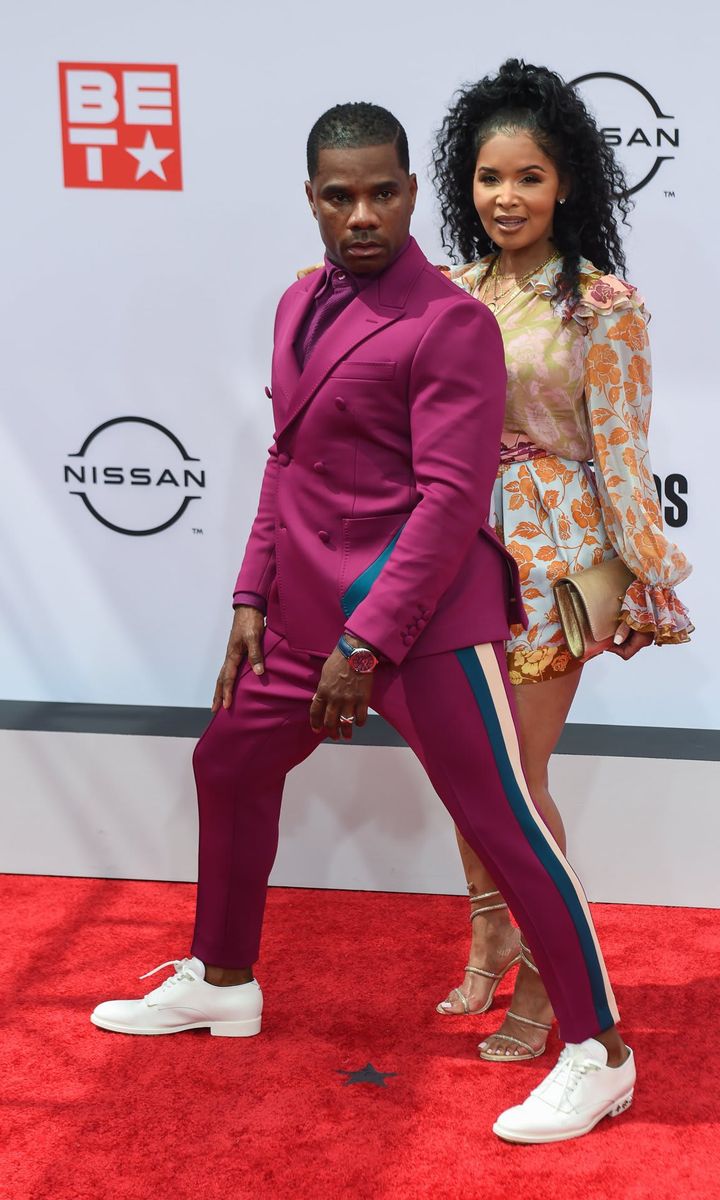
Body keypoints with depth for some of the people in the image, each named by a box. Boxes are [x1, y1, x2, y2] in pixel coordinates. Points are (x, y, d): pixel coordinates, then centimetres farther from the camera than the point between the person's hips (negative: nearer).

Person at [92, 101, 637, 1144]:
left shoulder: (449, 323, -14)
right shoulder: (299, 305, 12)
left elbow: (451, 500, -19)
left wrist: (368, 645, -20)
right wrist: (254, 596, 10)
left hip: (424, 625, -9)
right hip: (310, 614, 9)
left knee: (502, 826, -6)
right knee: (230, 766, 20)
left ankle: (598, 1054, 7)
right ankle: (222, 984, 40)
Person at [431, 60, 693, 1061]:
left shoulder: (602, 305, -10)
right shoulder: (452, 290, 5)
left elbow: (620, 449, -9)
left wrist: (641, 574, -9)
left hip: (551, 551, -5)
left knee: (517, 771, -1)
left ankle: (543, 979, 16)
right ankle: (490, 938, 33)